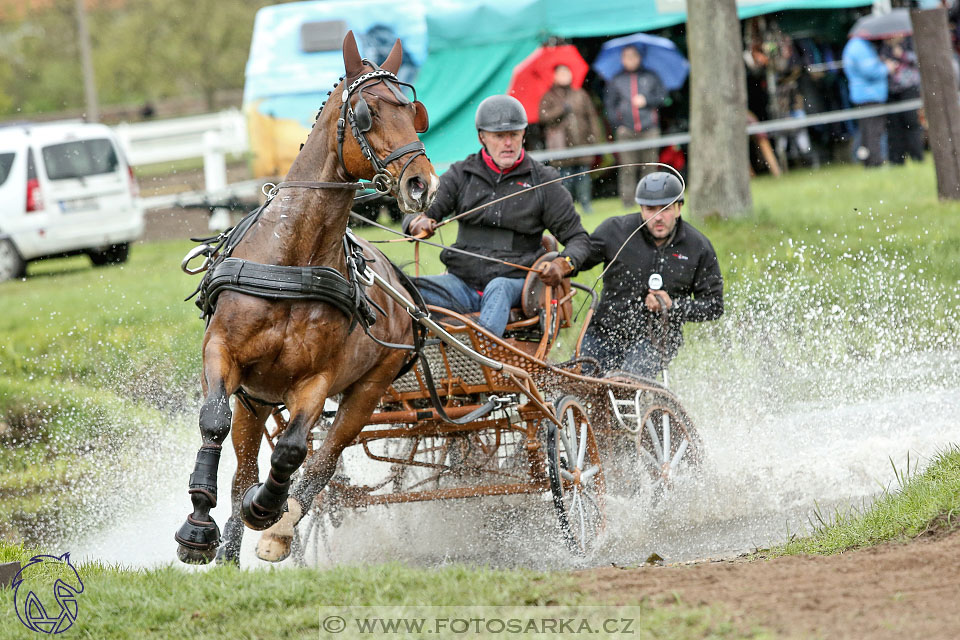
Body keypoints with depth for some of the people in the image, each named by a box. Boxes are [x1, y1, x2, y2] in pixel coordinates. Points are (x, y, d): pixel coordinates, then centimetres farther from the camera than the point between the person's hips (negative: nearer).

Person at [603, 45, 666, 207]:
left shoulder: (650, 77, 12)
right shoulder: (616, 80, 12)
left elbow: (662, 95, 11)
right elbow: (609, 104, 10)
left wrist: (646, 101, -6)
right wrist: (617, 125, -1)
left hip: (649, 128, 0)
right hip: (625, 131, 0)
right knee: (627, 168, -8)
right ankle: (627, 199, -6)